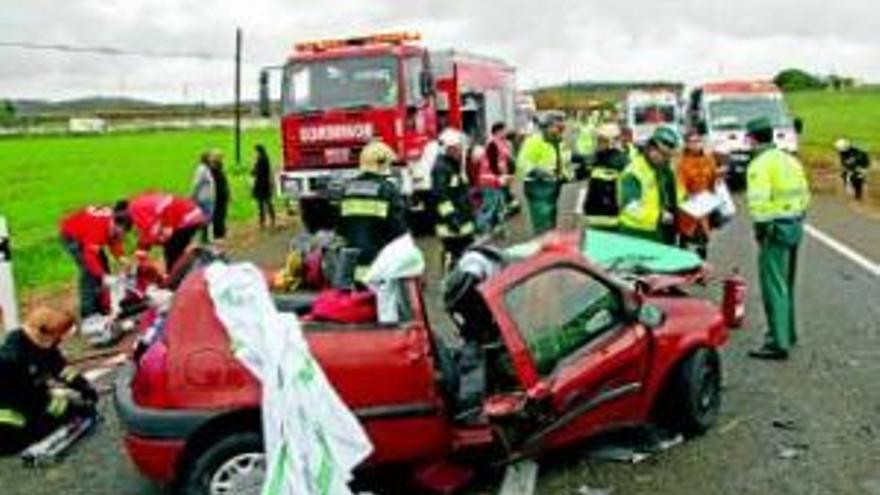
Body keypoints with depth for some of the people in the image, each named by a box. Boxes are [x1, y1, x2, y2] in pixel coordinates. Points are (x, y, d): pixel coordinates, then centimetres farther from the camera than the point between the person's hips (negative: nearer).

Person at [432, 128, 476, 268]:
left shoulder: (456, 165, 17)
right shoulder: (441, 167, -14)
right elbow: (439, 195, -21)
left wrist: (470, 213, 25)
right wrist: (450, 216, -25)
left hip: (464, 222, 10)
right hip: (452, 226, -10)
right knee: (454, 256, -10)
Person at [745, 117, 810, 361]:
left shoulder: (760, 164, -14)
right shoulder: (790, 160, 13)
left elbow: (758, 201, -22)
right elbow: (804, 193, 15)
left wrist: (761, 227, -14)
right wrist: (798, 217, 19)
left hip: (775, 228, -9)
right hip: (795, 225, 9)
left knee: (774, 287, -7)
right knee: (786, 284, 21)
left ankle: (779, 343, -7)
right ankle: (787, 332, 34)